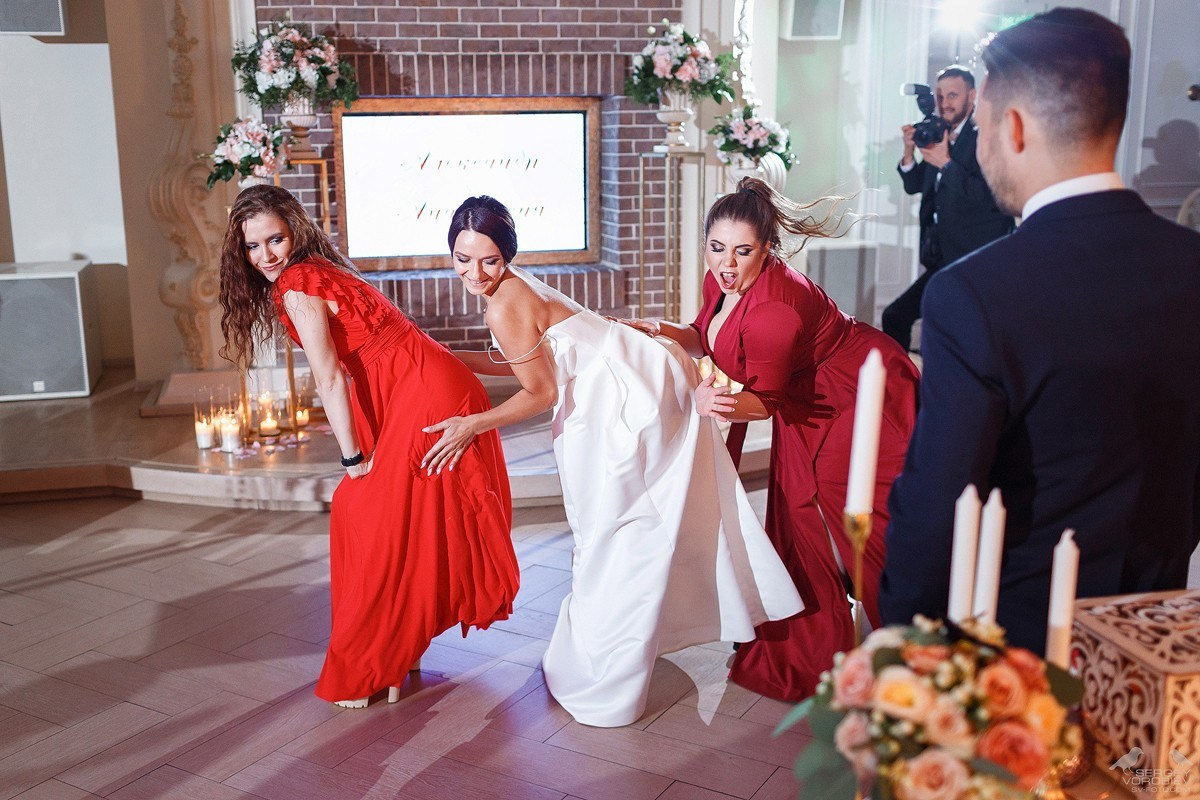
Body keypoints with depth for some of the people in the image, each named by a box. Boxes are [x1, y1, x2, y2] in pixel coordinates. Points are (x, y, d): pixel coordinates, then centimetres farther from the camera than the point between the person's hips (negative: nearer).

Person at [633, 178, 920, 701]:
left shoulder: (774, 306, -34)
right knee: (797, 511, 10)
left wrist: (723, 403, -48)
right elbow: (706, 339, 6)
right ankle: (807, 648, 24)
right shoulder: (721, 281, -9)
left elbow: (765, 399, -29)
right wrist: (663, 332, -12)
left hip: (866, 398, -9)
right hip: (809, 407, 9)